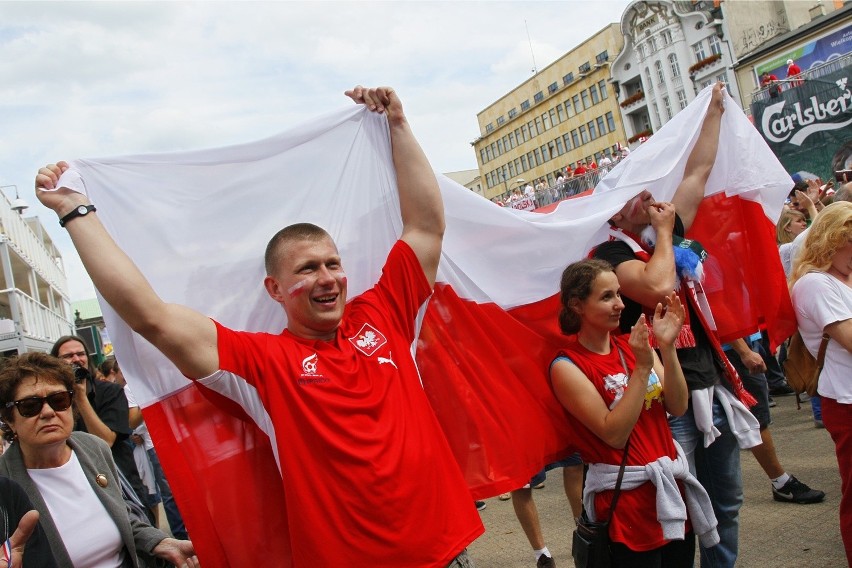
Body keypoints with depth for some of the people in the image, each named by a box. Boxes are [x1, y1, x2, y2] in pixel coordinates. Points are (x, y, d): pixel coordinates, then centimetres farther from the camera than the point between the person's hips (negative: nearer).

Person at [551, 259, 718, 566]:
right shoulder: (567, 366, -12)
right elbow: (614, 434, -19)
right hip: (627, 497, -6)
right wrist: (641, 368, -23)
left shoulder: (632, 344, 4)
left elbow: (678, 407, -3)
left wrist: (667, 347, -14)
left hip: (672, 483, 6)